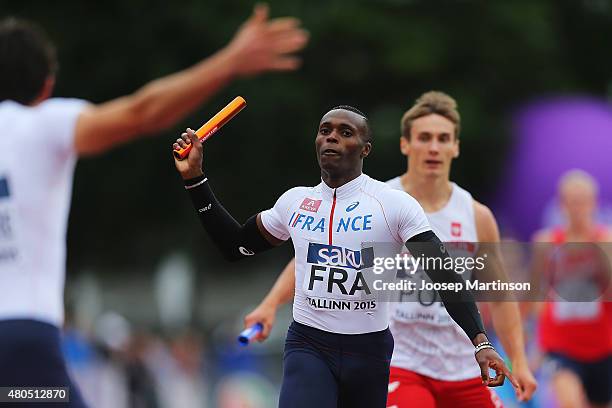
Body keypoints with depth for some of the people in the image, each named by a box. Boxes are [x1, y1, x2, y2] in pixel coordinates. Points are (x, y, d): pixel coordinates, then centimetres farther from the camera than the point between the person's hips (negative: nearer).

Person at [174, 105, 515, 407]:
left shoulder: (395, 204, -6)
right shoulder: (295, 201, 7)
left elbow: (445, 276, -10)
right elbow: (235, 246, 20)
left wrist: (480, 341, -22)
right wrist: (195, 178, 14)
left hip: (369, 348, -1)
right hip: (308, 345, 1)